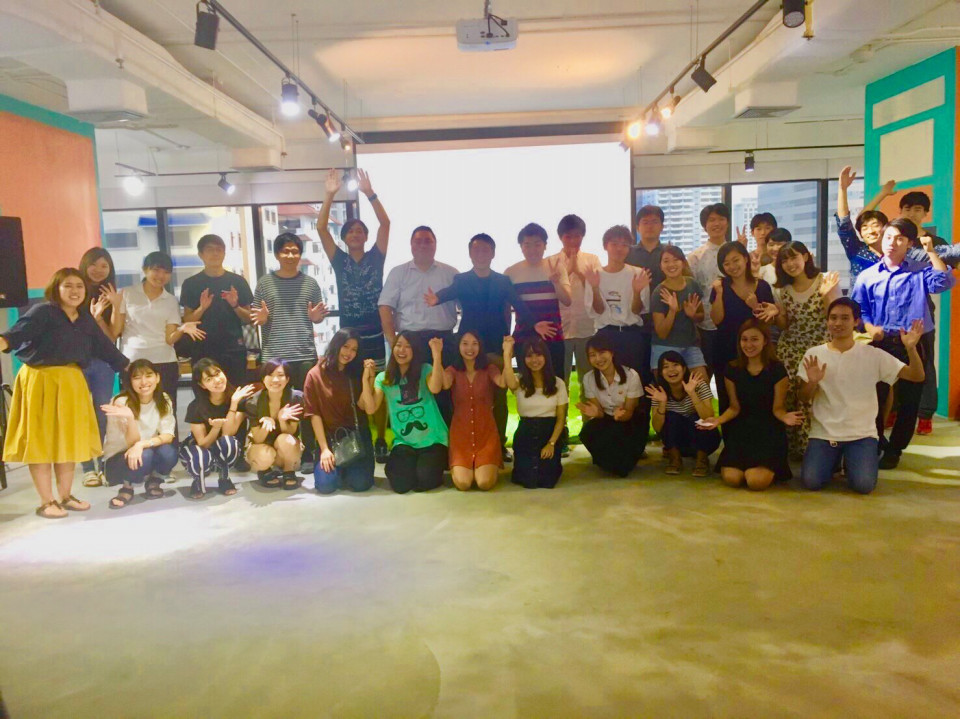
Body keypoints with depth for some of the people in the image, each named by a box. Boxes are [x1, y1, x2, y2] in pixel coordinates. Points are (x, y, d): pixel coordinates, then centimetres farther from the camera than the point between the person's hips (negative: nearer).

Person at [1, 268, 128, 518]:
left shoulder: (85, 318, 8)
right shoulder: (42, 312, -12)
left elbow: (103, 345, 14)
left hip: (71, 382, 7)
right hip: (40, 381, -6)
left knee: (69, 440, 14)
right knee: (41, 441, 1)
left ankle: (65, 496, 28)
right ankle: (46, 502, 12)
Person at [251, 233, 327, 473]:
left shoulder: (310, 283, 8)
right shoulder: (265, 282, 5)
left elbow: (318, 318, 14)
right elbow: (256, 320, 8)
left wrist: (316, 317, -8)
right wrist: (262, 319, -14)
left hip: (305, 355, 1)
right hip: (274, 357, -1)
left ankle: (309, 455, 14)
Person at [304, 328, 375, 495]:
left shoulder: (356, 372, 5)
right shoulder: (315, 375, -3)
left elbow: (363, 405, -8)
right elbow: (314, 414, -6)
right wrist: (324, 449, -12)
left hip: (357, 435, 1)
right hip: (330, 437, -1)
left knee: (360, 484, -17)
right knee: (326, 485, -19)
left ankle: (350, 468, 18)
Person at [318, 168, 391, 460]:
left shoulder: (375, 257, 3)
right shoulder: (339, 260, 4)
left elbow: (385, 223, -8)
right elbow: (321, 228, -5)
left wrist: (369, 193, -17)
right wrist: (330, 195, -15)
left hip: (375, 335, -1)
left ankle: (380, 441, 14)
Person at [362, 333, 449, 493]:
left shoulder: (425, 370, -2)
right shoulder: (383, 378, 4)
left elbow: (435, 388, -25)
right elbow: (371, 408, -8)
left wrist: (437, 355, -29)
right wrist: (366, 378, -17)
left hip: (432, 440, -2)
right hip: (404, 442, 2)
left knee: (422, 483, -20)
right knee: (400, 484, -17)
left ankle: (436, 464, 15)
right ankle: (412, 463, 18)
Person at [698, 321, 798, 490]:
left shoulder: (777, 370, -8)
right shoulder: (732, 370, 2)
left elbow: (778, 408, -5)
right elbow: (735, 408, 6)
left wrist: (785, 417, -29)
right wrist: (719, 420, -14)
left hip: (769, 432, -2)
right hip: (741, 430, 3)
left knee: (757, 481, -23)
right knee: (731, 479, -18)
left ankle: (771, 466, 15)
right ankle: (745, 464, 19)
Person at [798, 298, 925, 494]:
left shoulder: (873, 355, -2)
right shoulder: (814, 354, -1)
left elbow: (917, 376, -6)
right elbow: (804, 399, 2)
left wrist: (911, 348, -22)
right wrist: (812, 382, -20)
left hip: (862, 434, 0)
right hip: (823, 433, 1)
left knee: (863, 485, -20)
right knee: (811, 481, -18)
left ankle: (851, 462, 16)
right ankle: (833, 460, 17)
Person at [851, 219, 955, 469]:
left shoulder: (920, 273, 5)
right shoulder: (867, 276, 5)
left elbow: (943, 282, -14)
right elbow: (857, 309, 3)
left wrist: (931, 252, -9)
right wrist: (869, 327, -16)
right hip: (879, 344, 0)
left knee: (909, 399, 4)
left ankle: (894, 449, 19)